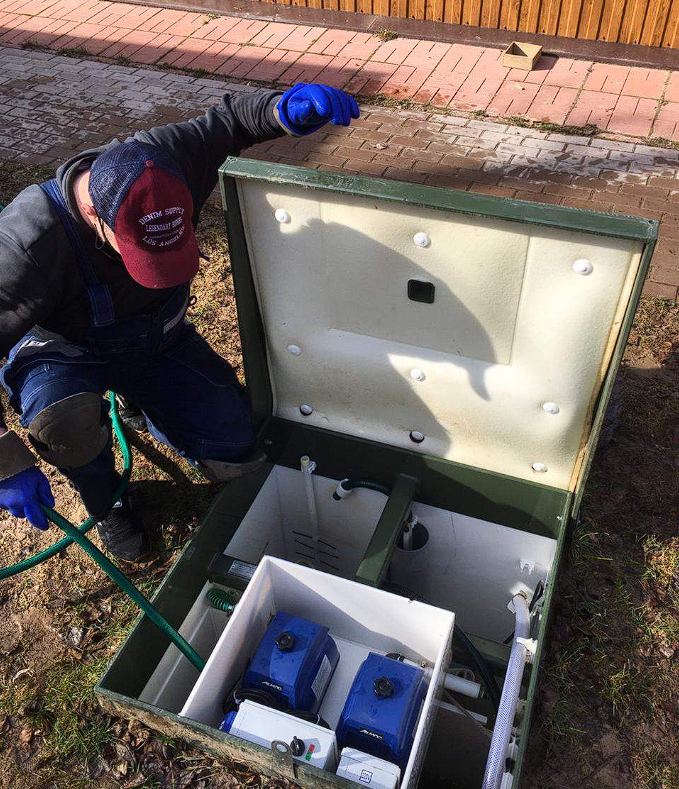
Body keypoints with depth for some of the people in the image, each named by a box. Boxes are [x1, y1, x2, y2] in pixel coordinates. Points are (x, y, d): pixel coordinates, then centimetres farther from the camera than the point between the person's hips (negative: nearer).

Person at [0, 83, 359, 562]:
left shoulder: (161, 162, -26)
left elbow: (230, 118, -11)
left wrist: (287, 109, -35)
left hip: (158, 338, 4)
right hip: (64, 355, -3)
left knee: (236, 453, -3)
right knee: (67, 420, -39)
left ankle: (143, 409, 26)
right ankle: (106, 503, -4)